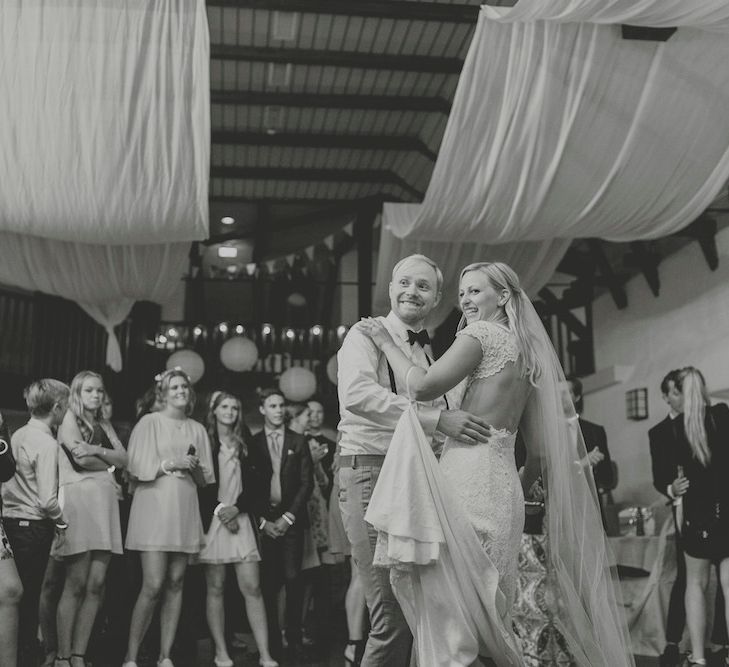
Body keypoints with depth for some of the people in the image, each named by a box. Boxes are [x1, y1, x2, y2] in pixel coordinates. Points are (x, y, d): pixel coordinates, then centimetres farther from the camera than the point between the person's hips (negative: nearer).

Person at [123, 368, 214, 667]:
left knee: (176, 583, 3)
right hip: (154, 508, -4)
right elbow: (136, 468, -4)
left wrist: (195, 468, -5)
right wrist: (169, 464, -14)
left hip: (184, 512, 4)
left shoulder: (197, 429, 14)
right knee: (153, 585, -10)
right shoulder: (149, 422, 2)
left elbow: (204, 480, 15)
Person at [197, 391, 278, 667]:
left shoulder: (245, 445, 13)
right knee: (216, 587, 0)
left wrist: (237, 507, -6)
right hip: (212, 518, -2)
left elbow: (256, 483, 7)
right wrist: (218, 510, -7)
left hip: (240, 519, 2)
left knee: (252, 587, -4)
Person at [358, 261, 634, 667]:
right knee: (489, 611, 13)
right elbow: (539, 450, 19)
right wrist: (517, 493, 30)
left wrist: (386, 343, -3)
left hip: (470, 477, -9)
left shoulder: (483, 333, -5)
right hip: (504, 481, 9)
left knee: (449, 599, -6)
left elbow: (423, 386, -16)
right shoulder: (527, 350, 19)